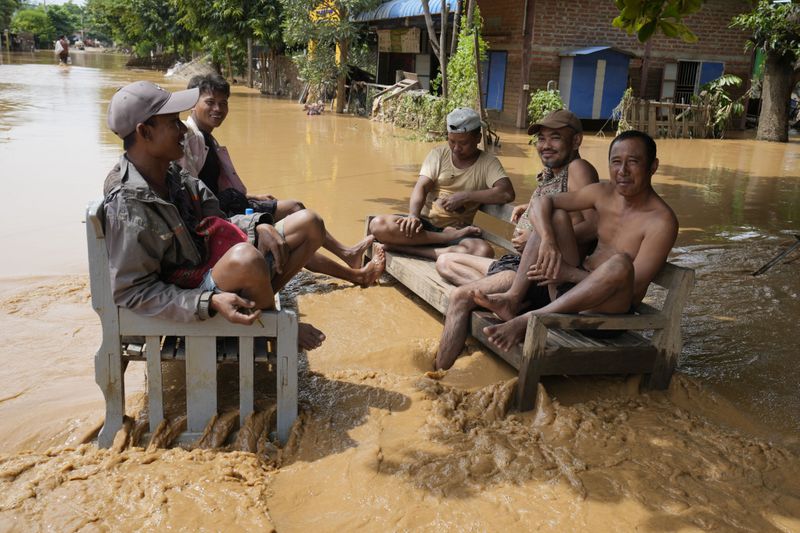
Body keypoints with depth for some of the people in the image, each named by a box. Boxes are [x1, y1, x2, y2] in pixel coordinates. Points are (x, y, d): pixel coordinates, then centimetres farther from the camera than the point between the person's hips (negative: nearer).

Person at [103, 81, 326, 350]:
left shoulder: (173, 174, 2)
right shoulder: (127, 206, -22)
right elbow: (130, 291, -20)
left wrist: (259, 226, -8)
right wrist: (210, 302, -29)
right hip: (189, 295, -8)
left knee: (308, 223, 6)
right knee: (246, 258, -41)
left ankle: (256, 303, -1)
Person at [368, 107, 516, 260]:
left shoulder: (488, 163, 3)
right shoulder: (438, 154, 9)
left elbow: (507, 193, -14)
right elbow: (421, 187, -4)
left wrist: (464, 196, -18)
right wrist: (413, 215, -24)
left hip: (457, 228, -2)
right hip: (425, 222, 2)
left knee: (484, 252, -36)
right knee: (378, 224, -27)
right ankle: (448, 237, -23)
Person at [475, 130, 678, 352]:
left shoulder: (661, 221, -14)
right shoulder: (603, 193, 3)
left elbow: (635, 286, -20)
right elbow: (542, 201, 1)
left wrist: (570, 273, -24)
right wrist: (547, 240, -20)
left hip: (610, 308, -6)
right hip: (574, 285, 6)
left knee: (621, 263, -37)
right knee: (555, 216, -5)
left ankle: (529, 320, -33)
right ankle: (513, 298, -17)